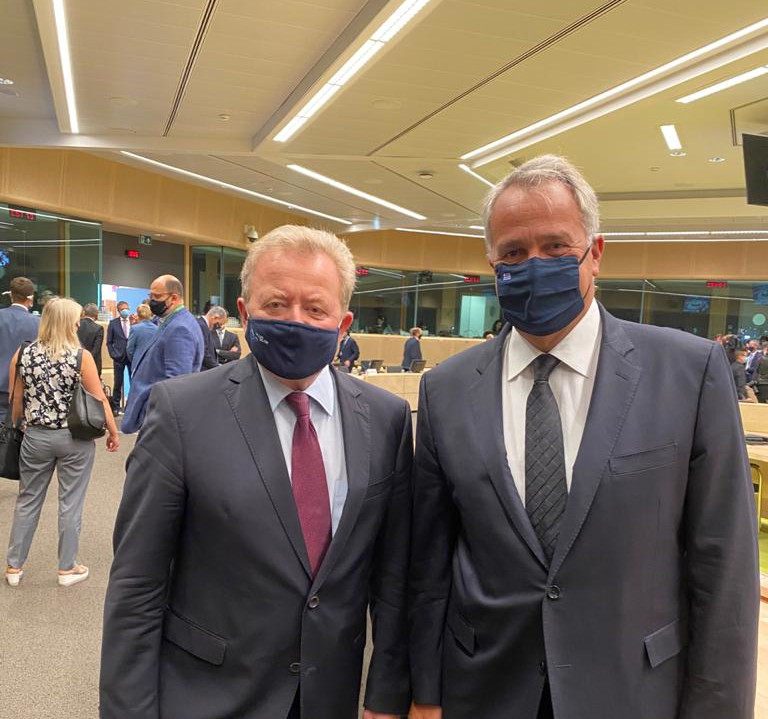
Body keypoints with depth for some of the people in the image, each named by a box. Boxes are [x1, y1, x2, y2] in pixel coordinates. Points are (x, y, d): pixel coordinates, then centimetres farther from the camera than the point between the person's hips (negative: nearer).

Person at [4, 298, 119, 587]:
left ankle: (14, 566, 29)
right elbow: (99, 400, -10)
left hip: (35, 437, 3)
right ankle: (67, 568, 20)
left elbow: (15, 401, 2)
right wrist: (113, 433, 1)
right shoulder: (81, 356, -13)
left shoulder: (23, 355, -3)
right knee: (70, 503, 9)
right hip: (75, 438, -3)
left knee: (28, 501, 17)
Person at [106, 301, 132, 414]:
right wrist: (113, 355, -3)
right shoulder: (113, 323, 4)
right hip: (119, 357, 0)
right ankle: (115, 407, 14)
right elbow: (109, 342, 6)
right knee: (118, 383, 5)